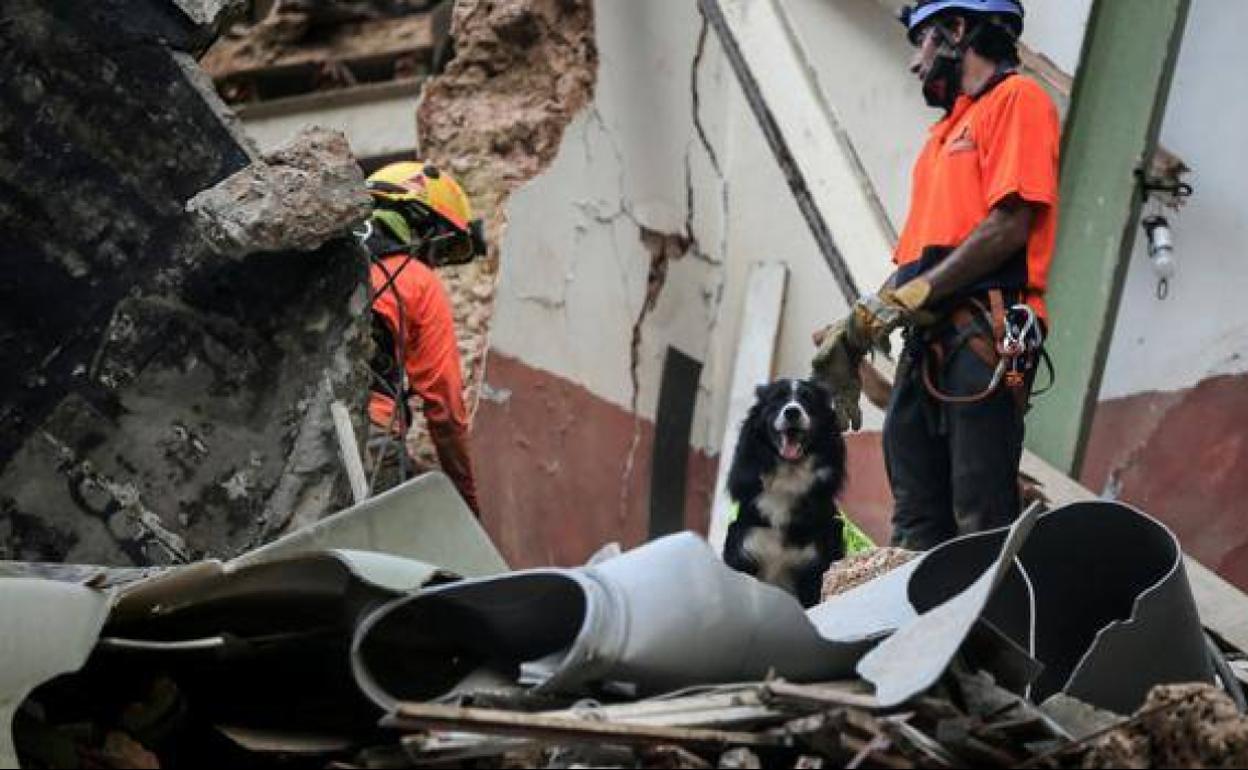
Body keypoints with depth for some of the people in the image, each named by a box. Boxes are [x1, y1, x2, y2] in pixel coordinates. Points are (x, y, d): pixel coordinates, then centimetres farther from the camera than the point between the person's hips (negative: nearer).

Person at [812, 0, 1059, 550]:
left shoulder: (1017, 98, 3)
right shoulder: (945, 132, 29)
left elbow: (1010, 226, -11)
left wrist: (907, 298, -12)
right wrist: (855, 333, 13)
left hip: (981, 338, -9)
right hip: (925, 343, 9)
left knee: (982, 524, -13)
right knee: (917, 528, 3)